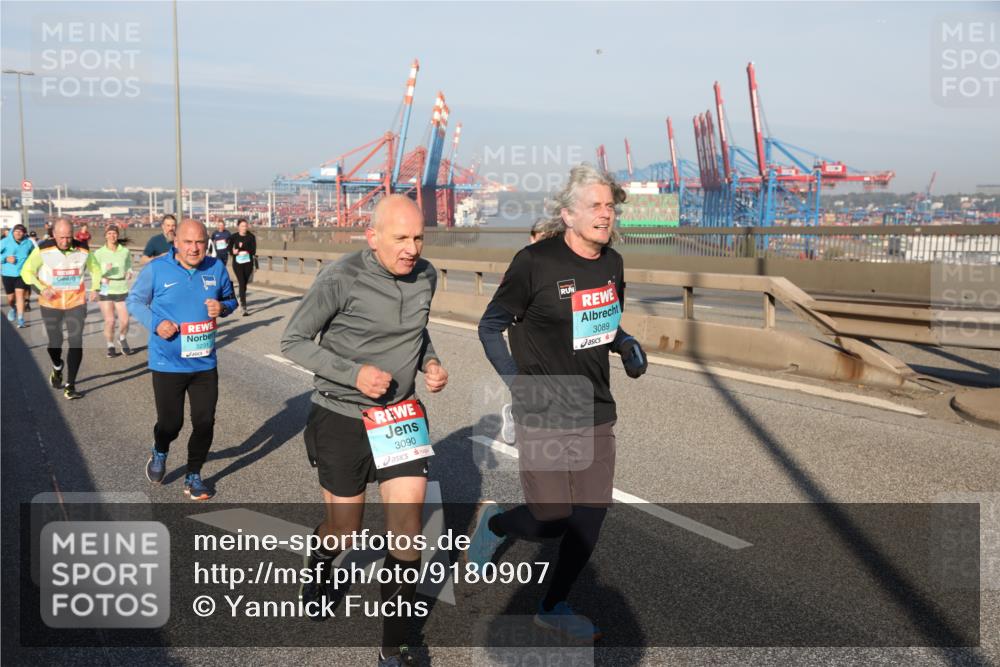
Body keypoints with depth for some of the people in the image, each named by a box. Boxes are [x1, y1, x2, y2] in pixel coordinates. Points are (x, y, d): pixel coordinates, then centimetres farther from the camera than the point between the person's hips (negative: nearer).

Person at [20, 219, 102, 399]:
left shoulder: (83, 250, -6)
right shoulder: (43, 250, -11)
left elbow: (94, 269, 12)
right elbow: (26, 271, -2)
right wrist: (41, 288, -16)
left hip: (76, 303, 1)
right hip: (51, 304, 0)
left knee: (76, 342, -8)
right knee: (55, 342, 6)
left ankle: (70, 386, 0)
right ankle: (57, 368, 41)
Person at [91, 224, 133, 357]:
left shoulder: (125, 251, 2)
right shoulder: (98, 253, -2)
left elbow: (129, 266, 14)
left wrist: (129, 273, -7)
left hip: (122, 290, 1)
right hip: (105, 291, -1)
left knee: (124, 321, -2)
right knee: (109, 321, -6)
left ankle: (122, 338, 31)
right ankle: (110, 347, 15)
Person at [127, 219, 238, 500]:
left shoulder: (216, 268, -3)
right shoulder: (156, 269, -11)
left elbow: (230, 299, 11)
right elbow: (134, 300, 1)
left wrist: (222, 307, -12)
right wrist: (154, 324, -16)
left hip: (205, 364, 3)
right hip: (168, 364, -3)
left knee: (205, 423, 6)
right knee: (170, 423, 4)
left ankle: (193, 475, 28)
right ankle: (160, 453, 41)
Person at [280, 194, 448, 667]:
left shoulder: (425, 276, -1)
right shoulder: (341, 279, -18)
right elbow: (293, 341, -11)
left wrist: (430, 362, -3)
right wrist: (353, 373, -23)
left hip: (401, 414, 4)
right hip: (341, 416, -3)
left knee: (407, 520, -8)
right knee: (344, 529, 12)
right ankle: (319, 567, 51)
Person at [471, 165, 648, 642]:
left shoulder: (612, 263, 5)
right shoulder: (536, 261, -14)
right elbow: (490, 326, -6)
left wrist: (628, 347, -1)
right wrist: (518, 382, -15)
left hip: (596, 413, 6)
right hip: (543, 415, -6)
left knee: (590, 520, 9)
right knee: (551, 522, 0)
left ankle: (554, 607, 31)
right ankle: (493, 523, 34)